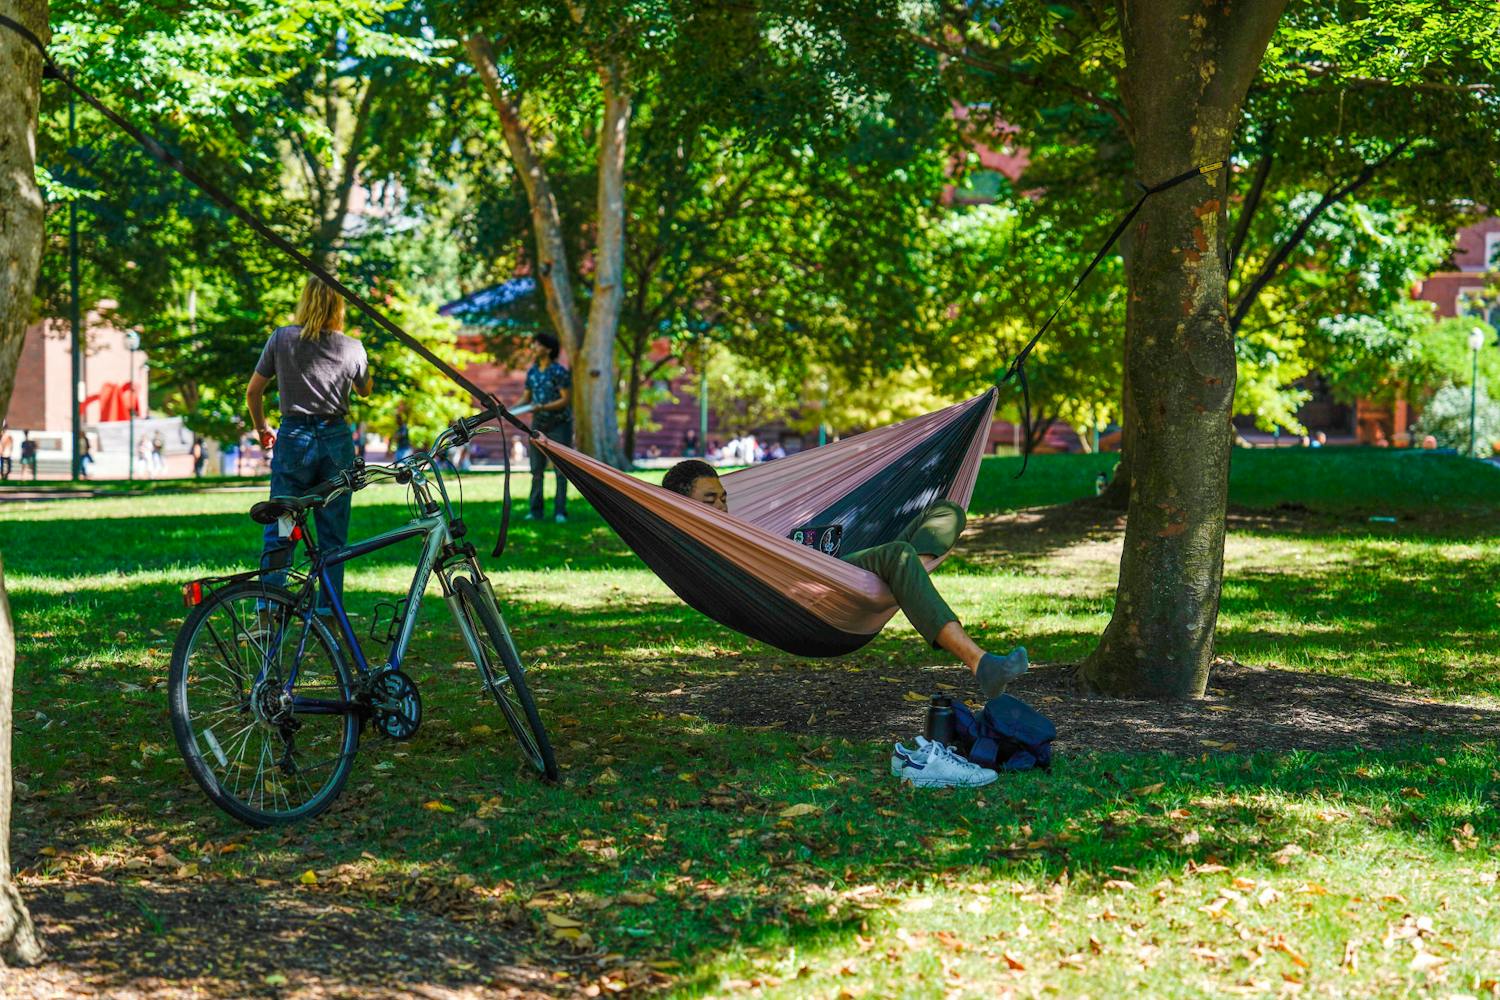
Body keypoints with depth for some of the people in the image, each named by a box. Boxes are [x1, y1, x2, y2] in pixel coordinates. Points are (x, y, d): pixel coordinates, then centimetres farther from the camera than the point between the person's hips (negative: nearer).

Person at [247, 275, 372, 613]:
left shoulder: (282, 339, -3)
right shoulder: (352, 348, -2)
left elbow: (253, 391, 2)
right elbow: (365, 390, 17)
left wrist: (261, 429, 19)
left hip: (293, 438, -1)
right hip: (337, 439, 1)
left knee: (278, 529, 5)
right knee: (333, 534, 7)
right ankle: (329, 611, 7)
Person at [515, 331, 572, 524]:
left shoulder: (559, 372, -15)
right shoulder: (532, 372, 5)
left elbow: (567, 400, -17)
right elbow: (526, 398, 10)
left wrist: (543, 407, -28)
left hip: (559, 425, -5)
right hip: (539, 425, 5)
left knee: (560, 469, -5)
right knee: (536, 469, 1)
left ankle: (560, 511, -3)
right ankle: (535, 510, 5)